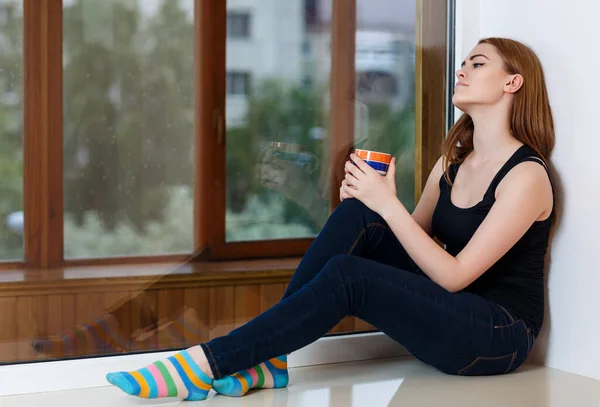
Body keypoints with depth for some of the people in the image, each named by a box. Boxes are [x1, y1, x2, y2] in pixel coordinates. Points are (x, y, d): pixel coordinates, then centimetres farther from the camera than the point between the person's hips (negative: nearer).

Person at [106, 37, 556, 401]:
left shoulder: (526, 175, -13)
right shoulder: (452, 163, 12)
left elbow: (454, 275, -18)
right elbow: (411, 241, 12)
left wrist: (389, 204, -22)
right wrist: (370, 200, -7)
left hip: (501, 335, -7)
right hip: (445, 312, 7)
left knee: (345, 276, -28)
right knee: (356, 213, -15)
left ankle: (204, 365, -24)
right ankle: (268, 357, -17)